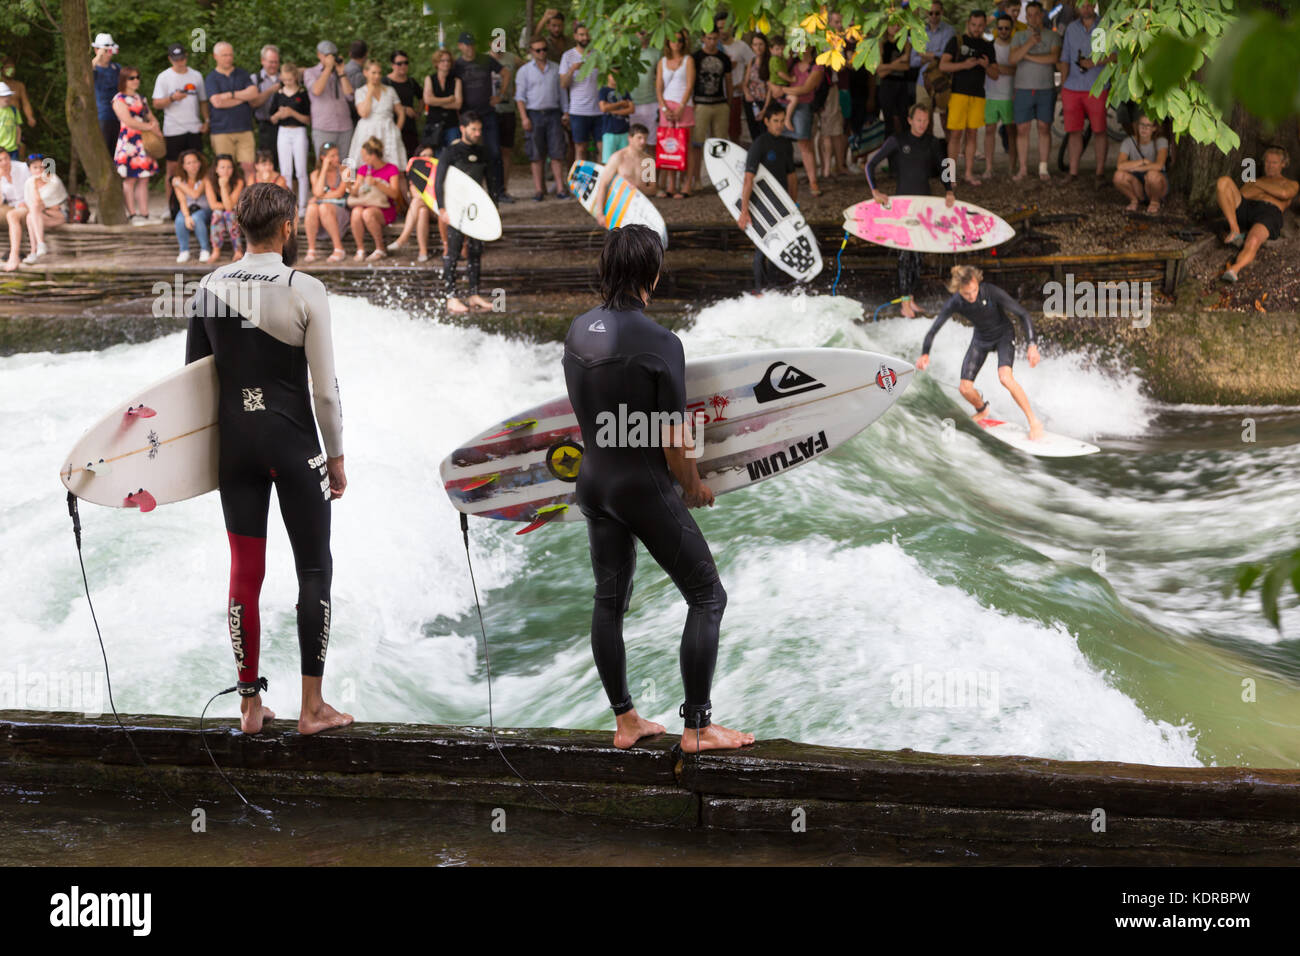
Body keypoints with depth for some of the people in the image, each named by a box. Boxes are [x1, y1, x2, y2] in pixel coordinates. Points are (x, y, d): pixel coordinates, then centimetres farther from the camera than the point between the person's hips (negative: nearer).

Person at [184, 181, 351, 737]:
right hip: (293, 444, -4)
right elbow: (324, 389, -11)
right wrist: (336, 457, 1)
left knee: (245, 572, 10)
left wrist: (208, 445, 19)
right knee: (314, 568, 7)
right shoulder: (305, 290, -12)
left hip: (234, 441, 4)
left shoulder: (210, 288, 1)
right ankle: (312, 707, 8)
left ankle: (250, 706, 17)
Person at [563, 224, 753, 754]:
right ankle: (698, 726, 3)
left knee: (609, 600, 15)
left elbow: (585, 413, 10)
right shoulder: (659, 343, -21)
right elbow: (674, 440, -18)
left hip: (593, 482, 7)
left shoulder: (579, 331, 0)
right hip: (645, 489, -7)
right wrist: (694, 487, 0)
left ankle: (625, 721, 22)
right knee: (707, 596, 4)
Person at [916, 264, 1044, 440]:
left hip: (1004, 335, -4)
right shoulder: (954, 304, -24)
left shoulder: (992, 292, -32)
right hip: (981, 339, 4)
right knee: (965, 389, -2)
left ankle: (1034, 421, -17)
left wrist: (1032, 345, -37)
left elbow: (1023, 314, -28)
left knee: (1005, 377, -29)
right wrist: (925, 354, -36)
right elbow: (933, 330, -17)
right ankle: (982, 411, 34)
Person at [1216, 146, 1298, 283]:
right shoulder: (1250, 182, 38)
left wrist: (1258, 183, 10)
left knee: (1252, 242, -39)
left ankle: (1233, 271, -63)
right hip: (1244, 209, 4)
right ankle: (1236, 232, -28)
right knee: (1223, 181, -23)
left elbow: (1283, 194, 2)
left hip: (1269, 212, -4)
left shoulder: (1291, 184, 27)